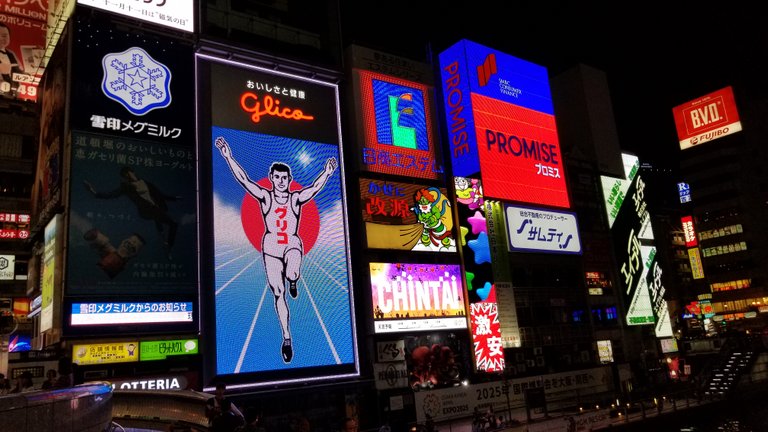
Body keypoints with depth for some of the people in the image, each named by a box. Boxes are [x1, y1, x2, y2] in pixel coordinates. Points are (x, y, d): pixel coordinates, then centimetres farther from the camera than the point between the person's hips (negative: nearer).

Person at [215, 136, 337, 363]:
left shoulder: (296, 198, -2)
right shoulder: (265, 197, -1)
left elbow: (315, 187, -17)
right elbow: (243, 179, -10)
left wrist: (326, 173, -33)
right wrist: (229, 157, -19)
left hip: (293, 245, -1)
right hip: (271, 247, 1)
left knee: (292, 274, -34)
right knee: (278, 293, 3)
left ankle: (292, 282, 7)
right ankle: (287, 338, 16)